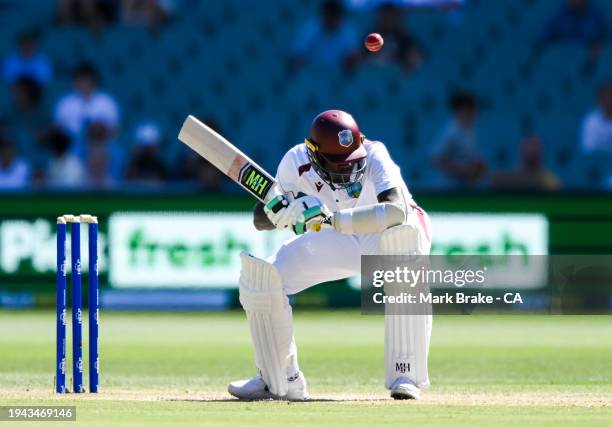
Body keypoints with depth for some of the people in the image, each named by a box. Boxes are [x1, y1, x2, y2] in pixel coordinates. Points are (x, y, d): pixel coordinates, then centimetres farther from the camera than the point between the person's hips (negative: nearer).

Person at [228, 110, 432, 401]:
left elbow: (397, 211, -52)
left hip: (388, 237, -4)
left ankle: (405, 376, -34)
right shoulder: (296, 163, -23)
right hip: (335, 242, 4)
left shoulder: (374, 157, -34)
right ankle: (279, 381, 8)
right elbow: (260, 220, -18)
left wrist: (332, 218, -59)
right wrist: (278, 210, -42)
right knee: (259, 277, -13)